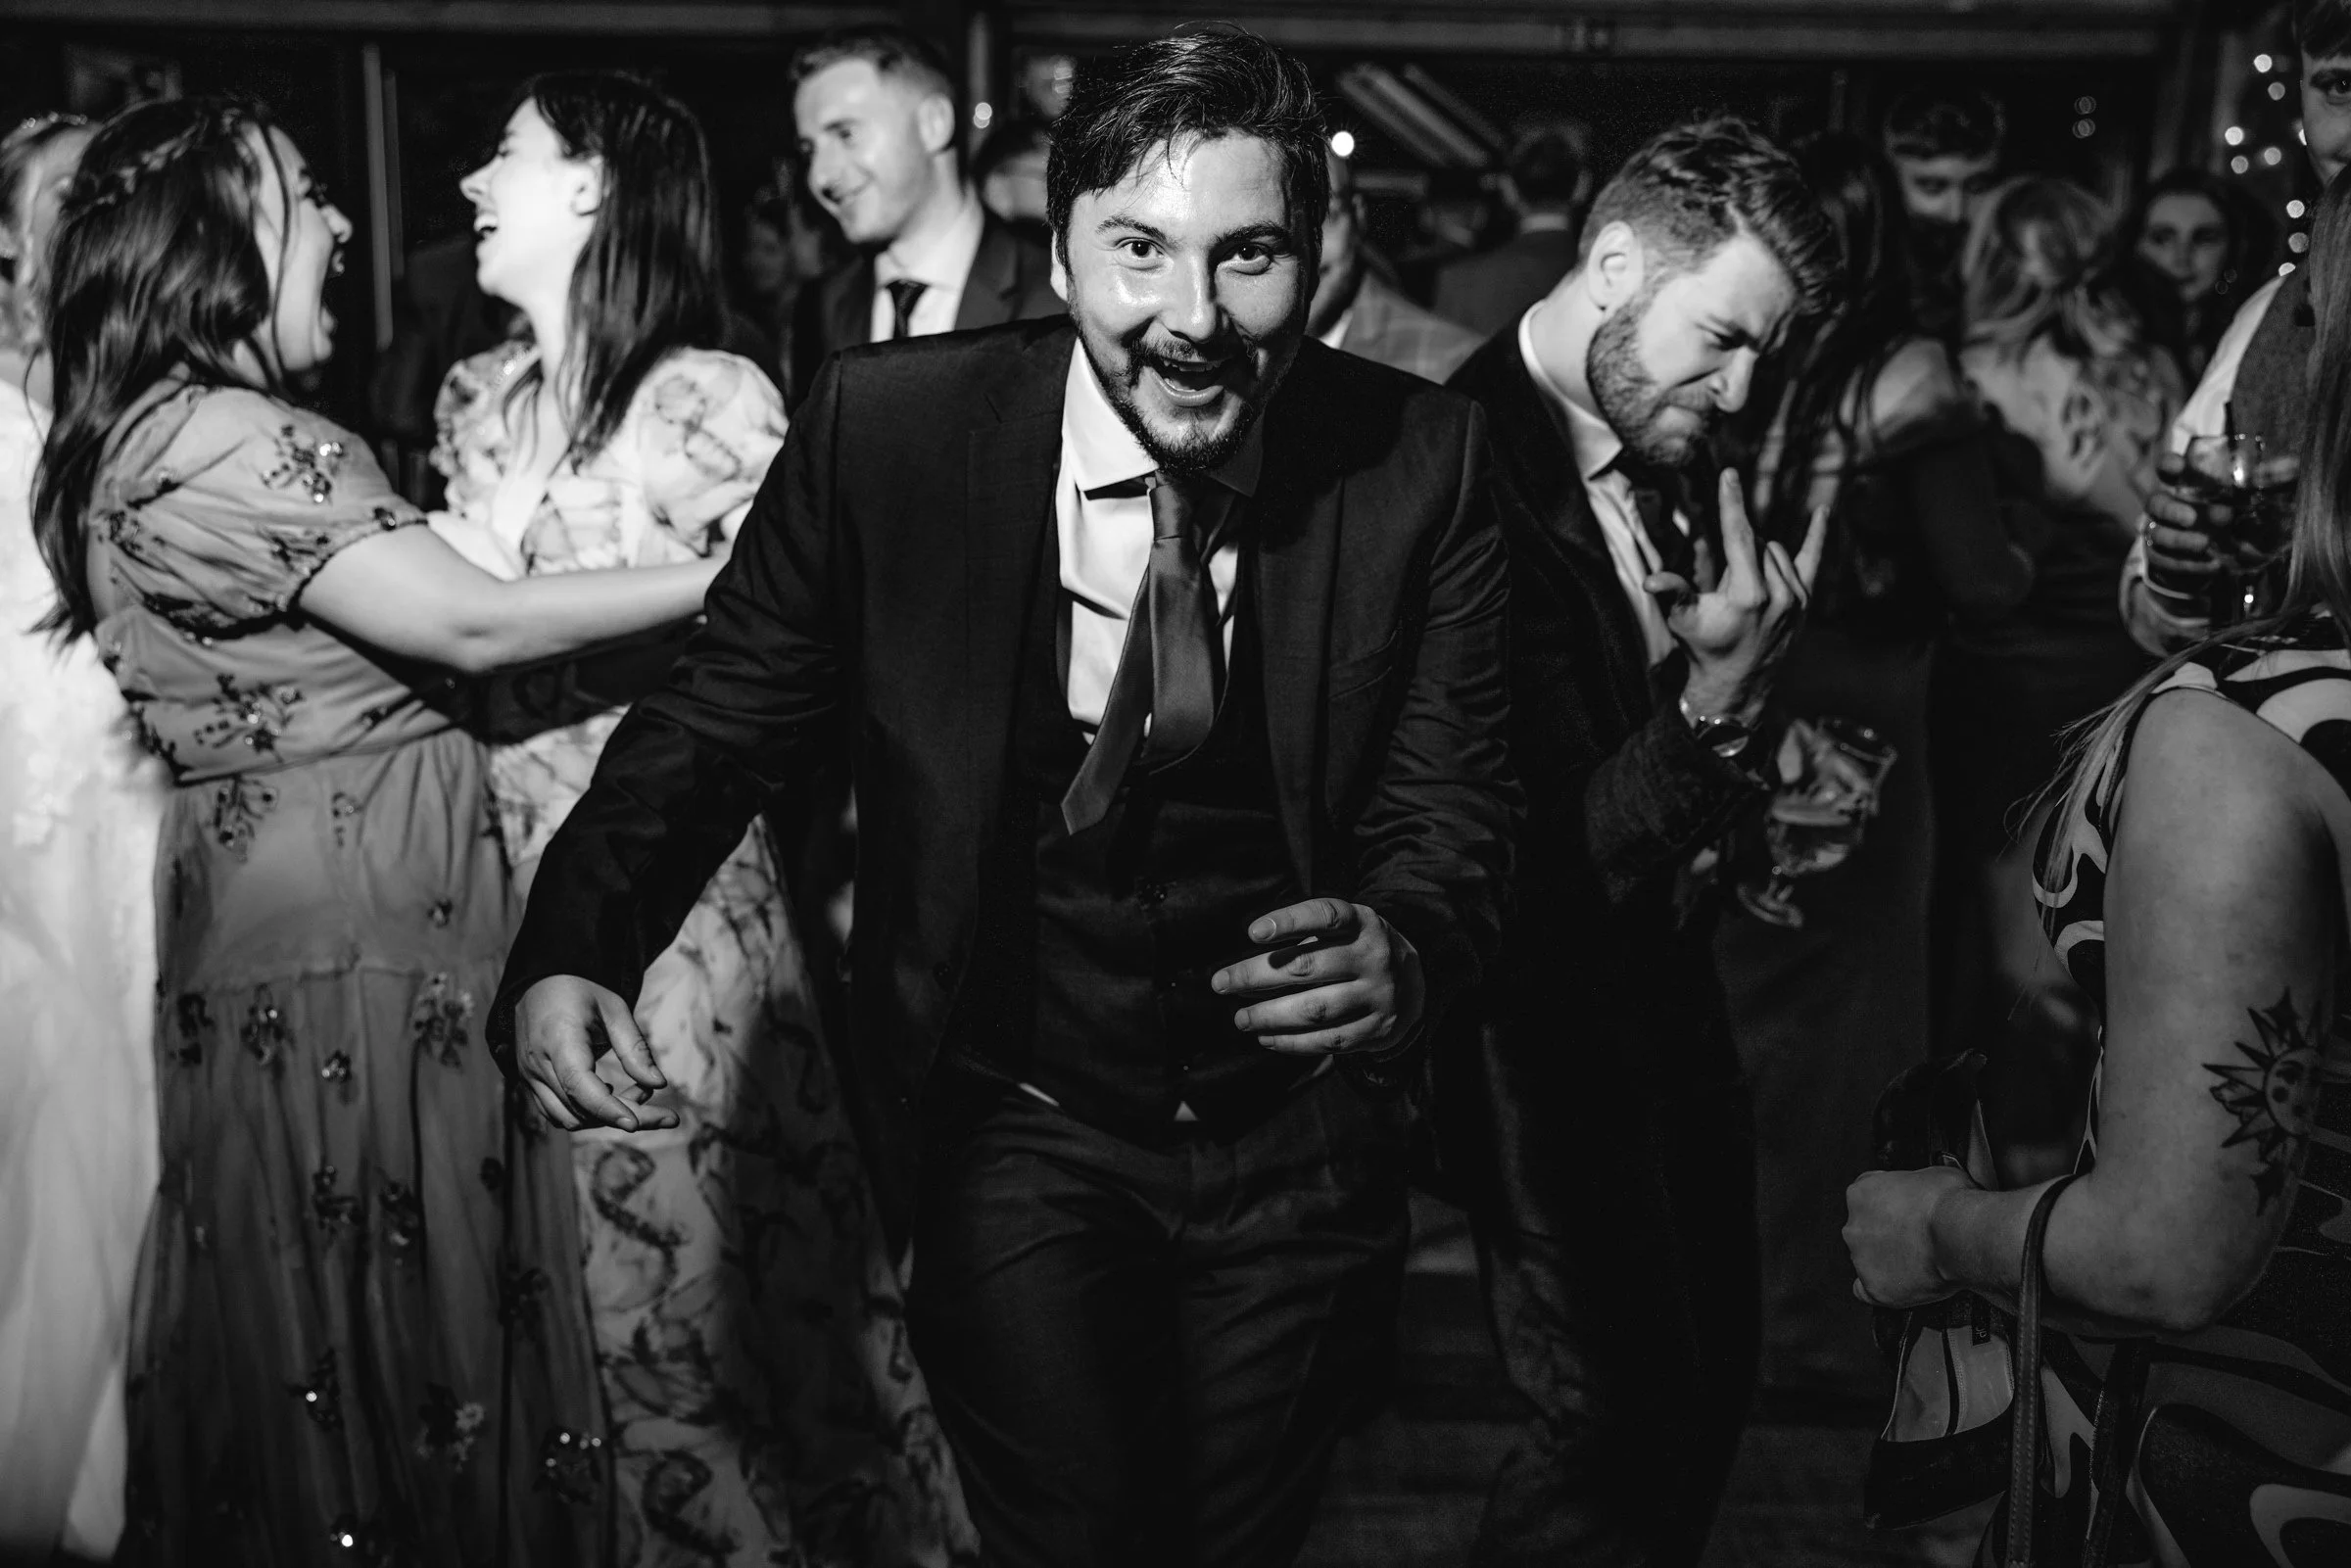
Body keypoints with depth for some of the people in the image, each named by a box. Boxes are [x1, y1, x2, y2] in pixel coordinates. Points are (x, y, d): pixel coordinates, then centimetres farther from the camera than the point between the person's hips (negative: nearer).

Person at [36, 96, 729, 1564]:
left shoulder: (151, 434, 13)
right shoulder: (210, 438, -18)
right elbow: (468, 624, -20)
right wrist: (728, 576, -13)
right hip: (351, 943, -9)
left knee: (324, 1351, 18)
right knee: (403, 1335, 3)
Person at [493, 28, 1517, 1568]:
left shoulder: (1417, 459, -13)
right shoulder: (888, 427, -15)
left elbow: (1450, 800, -8)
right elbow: (721, 724, -7)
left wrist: (1406, 951, -31)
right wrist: (570, 952, -24)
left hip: (1298, 1138, 2)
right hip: (1014, 1133, -1)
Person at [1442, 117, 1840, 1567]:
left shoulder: (1649, 465, 2)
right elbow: (1549, 865, -24)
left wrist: (1774, 790, -1)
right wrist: (1719, 711, -31)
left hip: (1668, 996, 8)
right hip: (1549, 1029, -8)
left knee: (1709, 1392, 21)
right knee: (1614, 1432, 7)